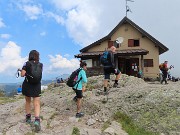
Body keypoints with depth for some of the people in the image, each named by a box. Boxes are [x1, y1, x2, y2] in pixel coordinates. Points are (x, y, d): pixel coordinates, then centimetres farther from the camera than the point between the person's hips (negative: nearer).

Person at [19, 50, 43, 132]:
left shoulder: (27, 63, -7)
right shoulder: (41, 65, 1)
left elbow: (22, 74, -10)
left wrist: (26, 72, 9)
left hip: (27, 85, 0)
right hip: (37, 86, 1)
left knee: (28, 102, 20)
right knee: (37, 104, -2)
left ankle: (28, 117, 27)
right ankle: (37, 120, -19)